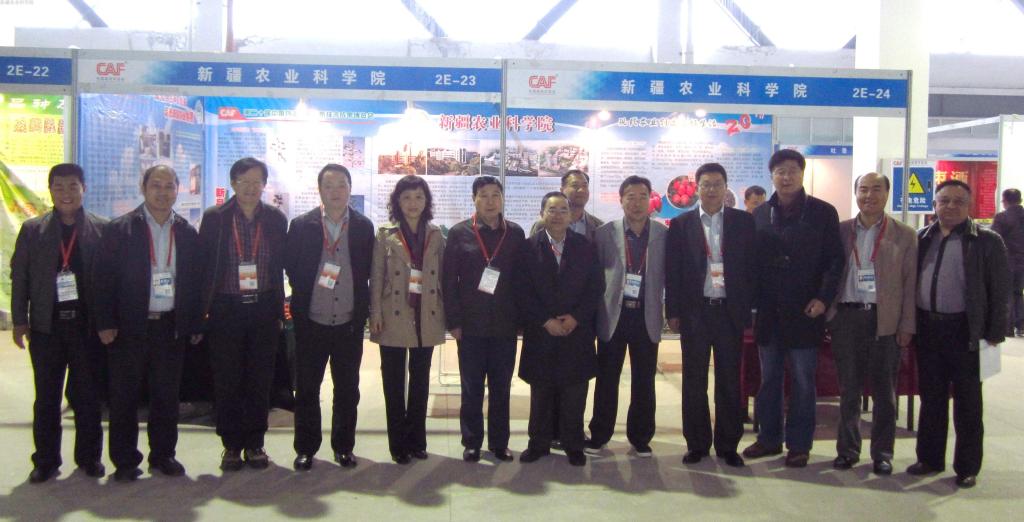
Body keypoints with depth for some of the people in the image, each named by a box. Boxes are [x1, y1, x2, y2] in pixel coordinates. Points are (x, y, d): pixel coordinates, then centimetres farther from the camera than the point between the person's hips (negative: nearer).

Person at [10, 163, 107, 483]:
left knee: (88, 395, 7)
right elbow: (19, 276, 6)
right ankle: (45, 461, 18)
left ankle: (89, 457, 19)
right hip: (46, 324, 1)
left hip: (87, 324, -1)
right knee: (46, 397, 8)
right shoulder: (32, 230, 6)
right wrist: (19, 320, 1)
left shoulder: (102, 229, 1)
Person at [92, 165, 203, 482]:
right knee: (125, 396, 4)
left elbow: (195, 281, 9)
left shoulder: (187, 233, 8)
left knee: (167, 396, 9)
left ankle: (163, 454, 21)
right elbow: (103, 278, -2)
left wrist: (195, 325, 6)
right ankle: (125, 461, 14)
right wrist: (106, 323, -8)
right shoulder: (119, 230, 0)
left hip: (171, 327, 2)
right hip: (129, 327, -2)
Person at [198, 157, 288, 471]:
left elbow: (281, 267, 7)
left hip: (263, 310, 2)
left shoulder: (276, 220, 4)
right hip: (226, 310, -1)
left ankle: (254, 444, 19)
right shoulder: (214, 218, -1)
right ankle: (231, 445, 17)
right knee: (227, 381, 4)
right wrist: (200, 312, -4)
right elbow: (203, 265, 0)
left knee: (260, 380, 6)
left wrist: (279, 311, 4)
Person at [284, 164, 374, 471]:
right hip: (311, 322, -1)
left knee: (347, 390, 9)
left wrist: (362, 310, -1)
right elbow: (290, 267, 3)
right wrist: (303, 298, -2)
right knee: (306, 389, 6)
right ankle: (305, 449, 19)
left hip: (349, 323, 1)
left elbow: (368, 271, 5)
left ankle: (343, 446, 22)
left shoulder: (364, 227, 3)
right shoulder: (301, 225, 0)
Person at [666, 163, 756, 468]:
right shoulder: (681, 224, 4)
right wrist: (673, 311, -1)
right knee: (694, 382, 6)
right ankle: (697, 444, 17)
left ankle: (728, 445, 17)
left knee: (729, 381, 6)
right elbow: (672, 271, 3)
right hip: (695, 311, 0)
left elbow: (752, 266, 3)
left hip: (730, 311, 0)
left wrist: (748, 307, -3)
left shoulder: (744, 222, 4)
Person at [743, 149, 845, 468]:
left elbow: (835, 259, -2)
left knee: (803, 380, 4)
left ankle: (799, 444, 14)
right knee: (768, 378, 11)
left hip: (804, 310, -3)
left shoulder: (822, 213, -1)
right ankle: (769, 438, 23)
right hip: (768, 310, 3)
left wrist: (824, 298, -13)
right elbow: (752, 259, 9)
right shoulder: (760, 214, 8)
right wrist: (752, 301, 2)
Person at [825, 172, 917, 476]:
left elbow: (910, 283, 2)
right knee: (848, 388, 8)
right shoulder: (840, 231, 7)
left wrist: (907, 325, -3)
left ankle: (882, 453, 17)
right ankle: (847, 449, 18)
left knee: (884, 390, 7)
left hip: (885, 320, -1)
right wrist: (828, 314, 0)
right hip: (846, 316, 1)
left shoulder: (904, 235, 3)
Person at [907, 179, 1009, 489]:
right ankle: (930, 458, 25)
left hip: (965, 332, -4)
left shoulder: (987, 242, -4)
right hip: (927, 328, 4)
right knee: (931, 399, 13)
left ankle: (967, 467, 17)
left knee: (967, 403, 6)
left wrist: (994, 335, -9)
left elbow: (999, 291, -5)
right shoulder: (921, 239, 8)